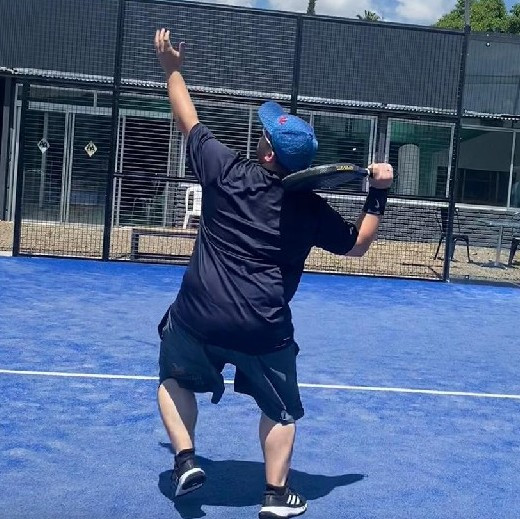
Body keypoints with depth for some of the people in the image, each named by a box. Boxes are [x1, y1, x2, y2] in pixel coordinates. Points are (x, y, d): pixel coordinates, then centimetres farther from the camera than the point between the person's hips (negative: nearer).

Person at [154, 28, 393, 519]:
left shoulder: (225, 170, -5)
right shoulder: (310, 209, -3)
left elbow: (188, 121, 10)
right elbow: (357, 244, 11)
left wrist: (172, 68, 23)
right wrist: (378, 194, 12)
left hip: (197, 316, 0)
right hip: (264, 328, 0)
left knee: (175, 381, 27)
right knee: (279, 407, 21)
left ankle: (185, 460, 14)